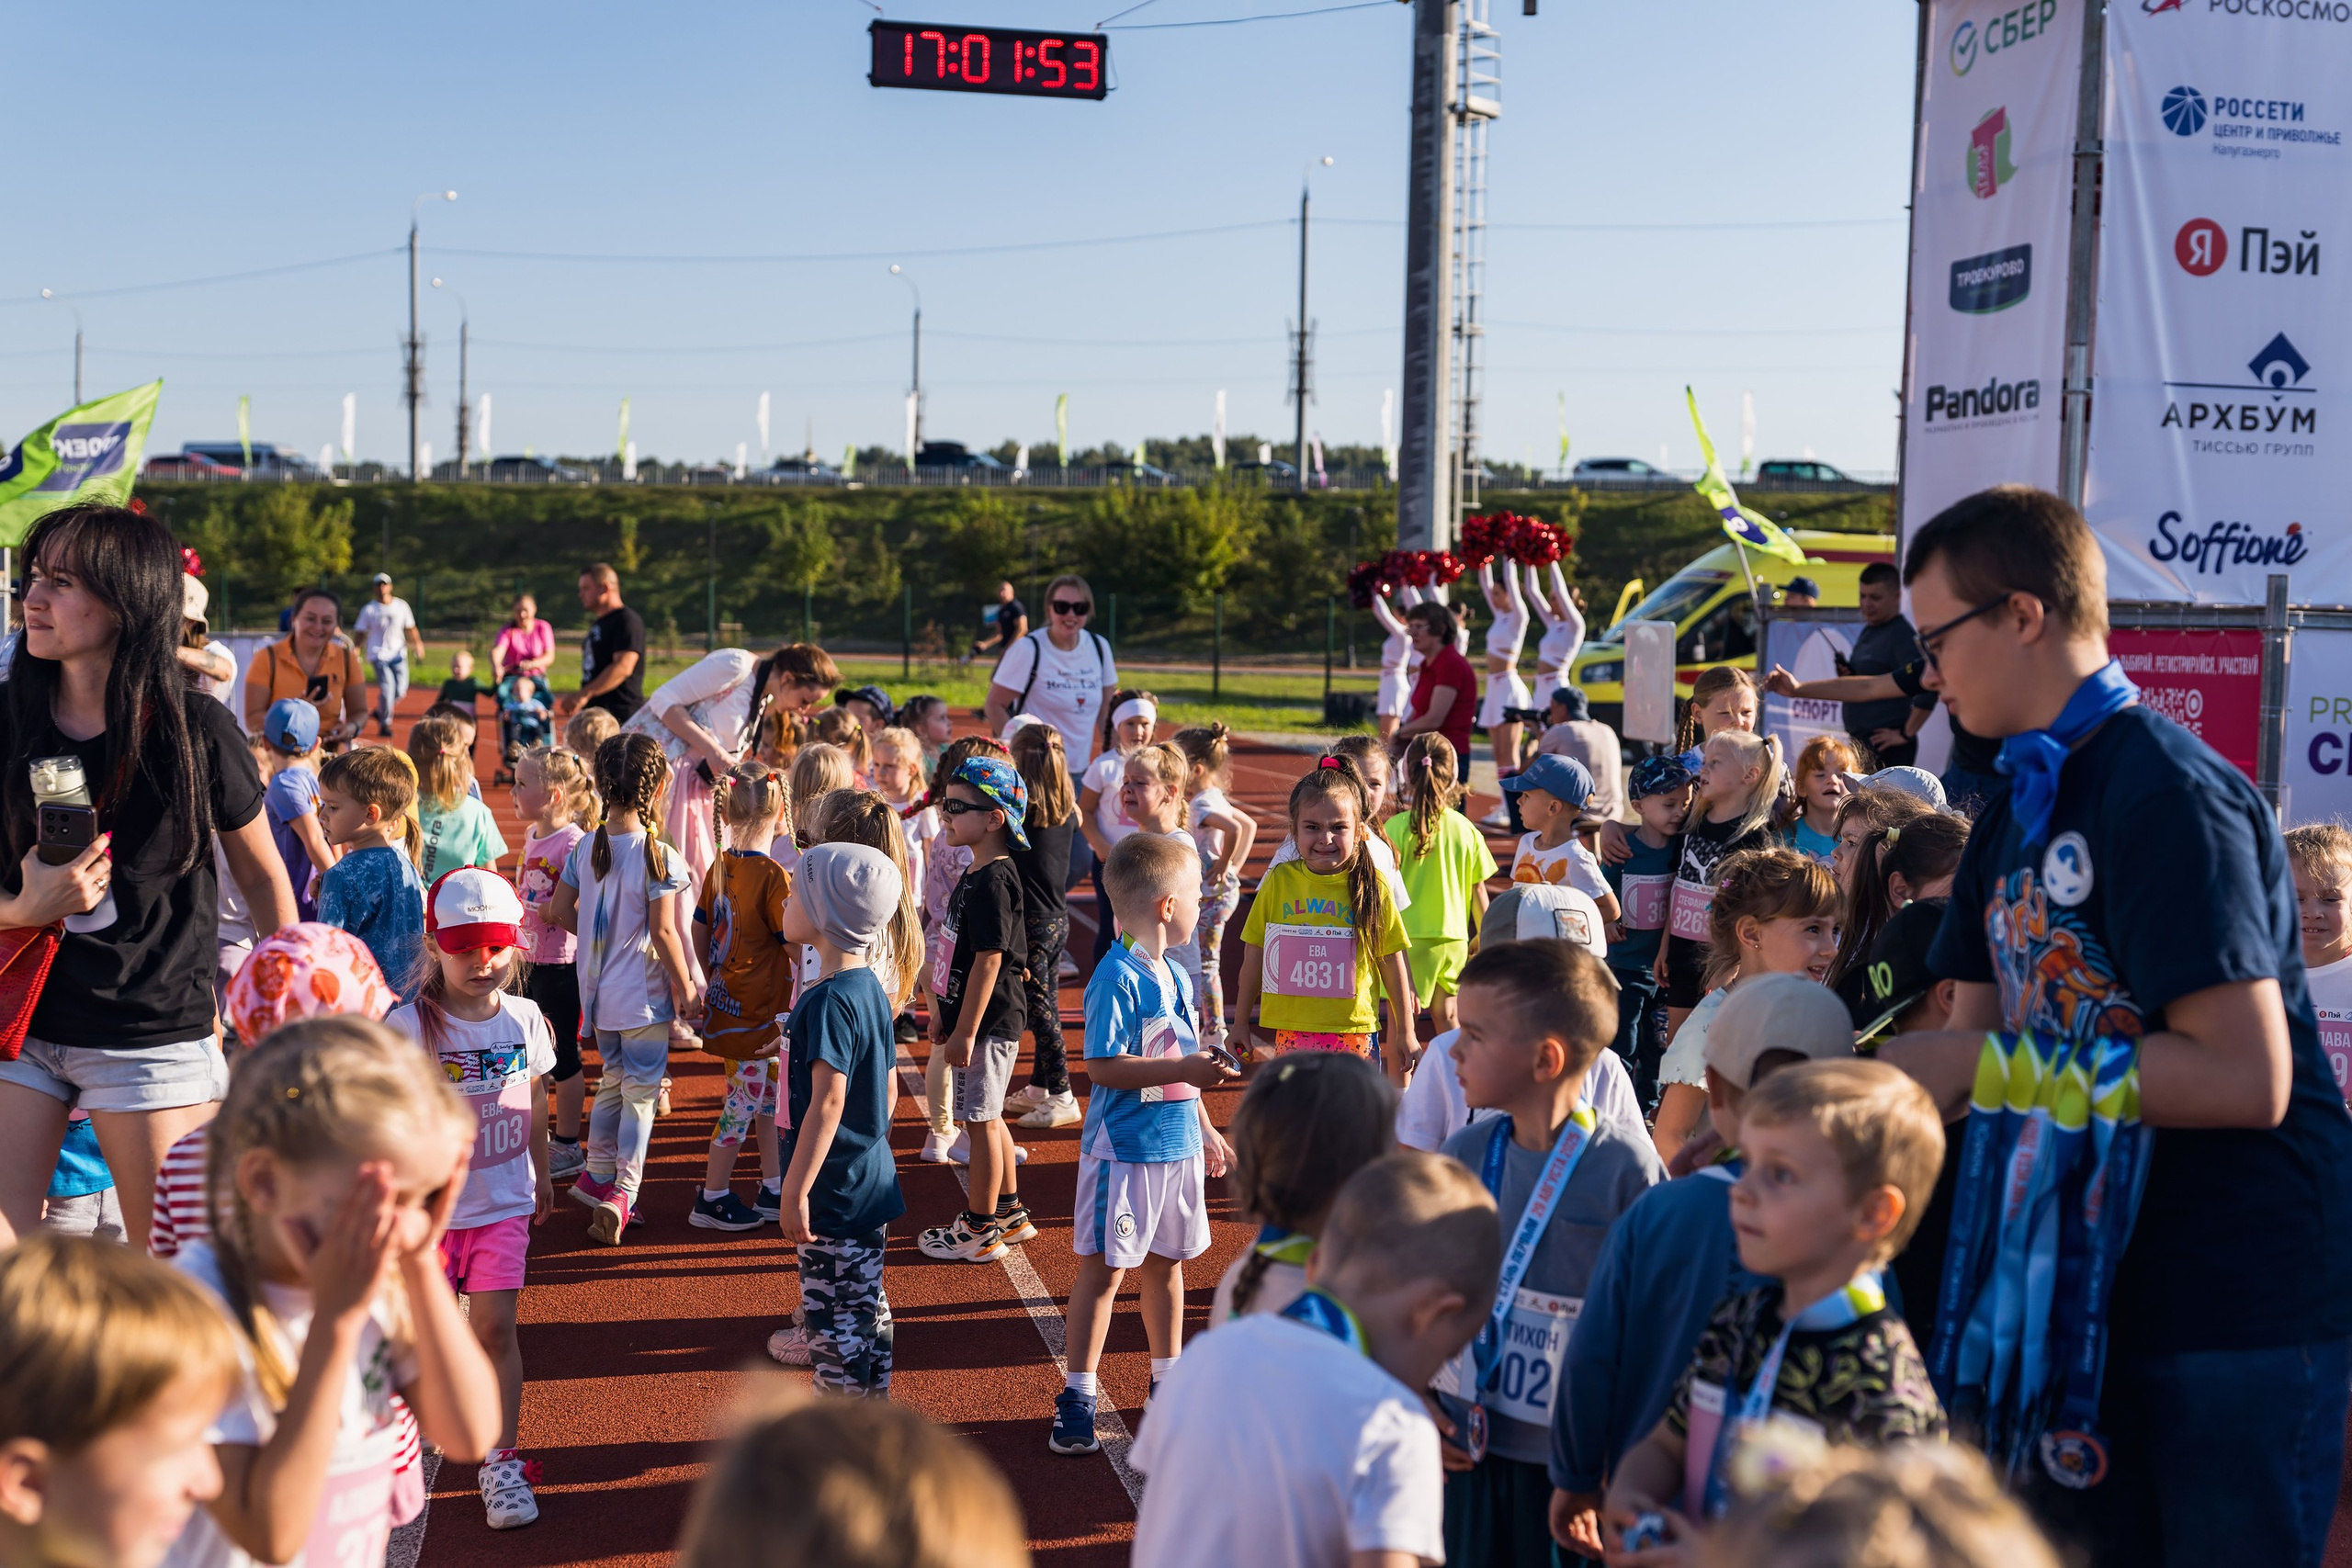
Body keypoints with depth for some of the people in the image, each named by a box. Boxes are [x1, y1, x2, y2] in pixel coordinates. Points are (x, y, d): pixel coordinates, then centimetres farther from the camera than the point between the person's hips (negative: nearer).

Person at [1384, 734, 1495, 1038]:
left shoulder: (1397, 828, -11)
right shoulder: (1466, 829, 0)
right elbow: (1479, 892, 6)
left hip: (1411, 938, -4)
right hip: (1455, 938, 4)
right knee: (1446, 1016, 18)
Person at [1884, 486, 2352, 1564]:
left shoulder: (2171, 794, -18)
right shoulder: (2017, 809, 11)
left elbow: (2244, 1078, -25)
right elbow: (1971, 1041, 12)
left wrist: (1983, 1066, -22)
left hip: (2244, 1312, -9)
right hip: (2101, 1289, 9)